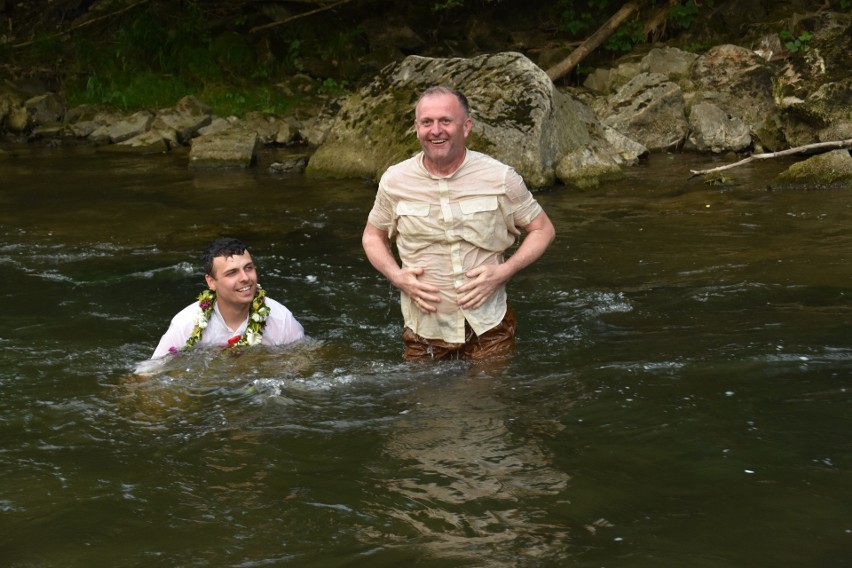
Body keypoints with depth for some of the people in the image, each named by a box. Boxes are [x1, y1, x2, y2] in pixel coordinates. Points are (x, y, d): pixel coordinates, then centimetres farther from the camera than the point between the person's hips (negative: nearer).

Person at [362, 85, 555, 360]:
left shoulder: (500, 178, -7)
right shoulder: (395, 181, -3)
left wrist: (503, 271, -12)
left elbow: (543, 230, 4)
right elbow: (372, 236, 12)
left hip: (488, 327, -1)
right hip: (424, 331, 1)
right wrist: (396, 276, -7)